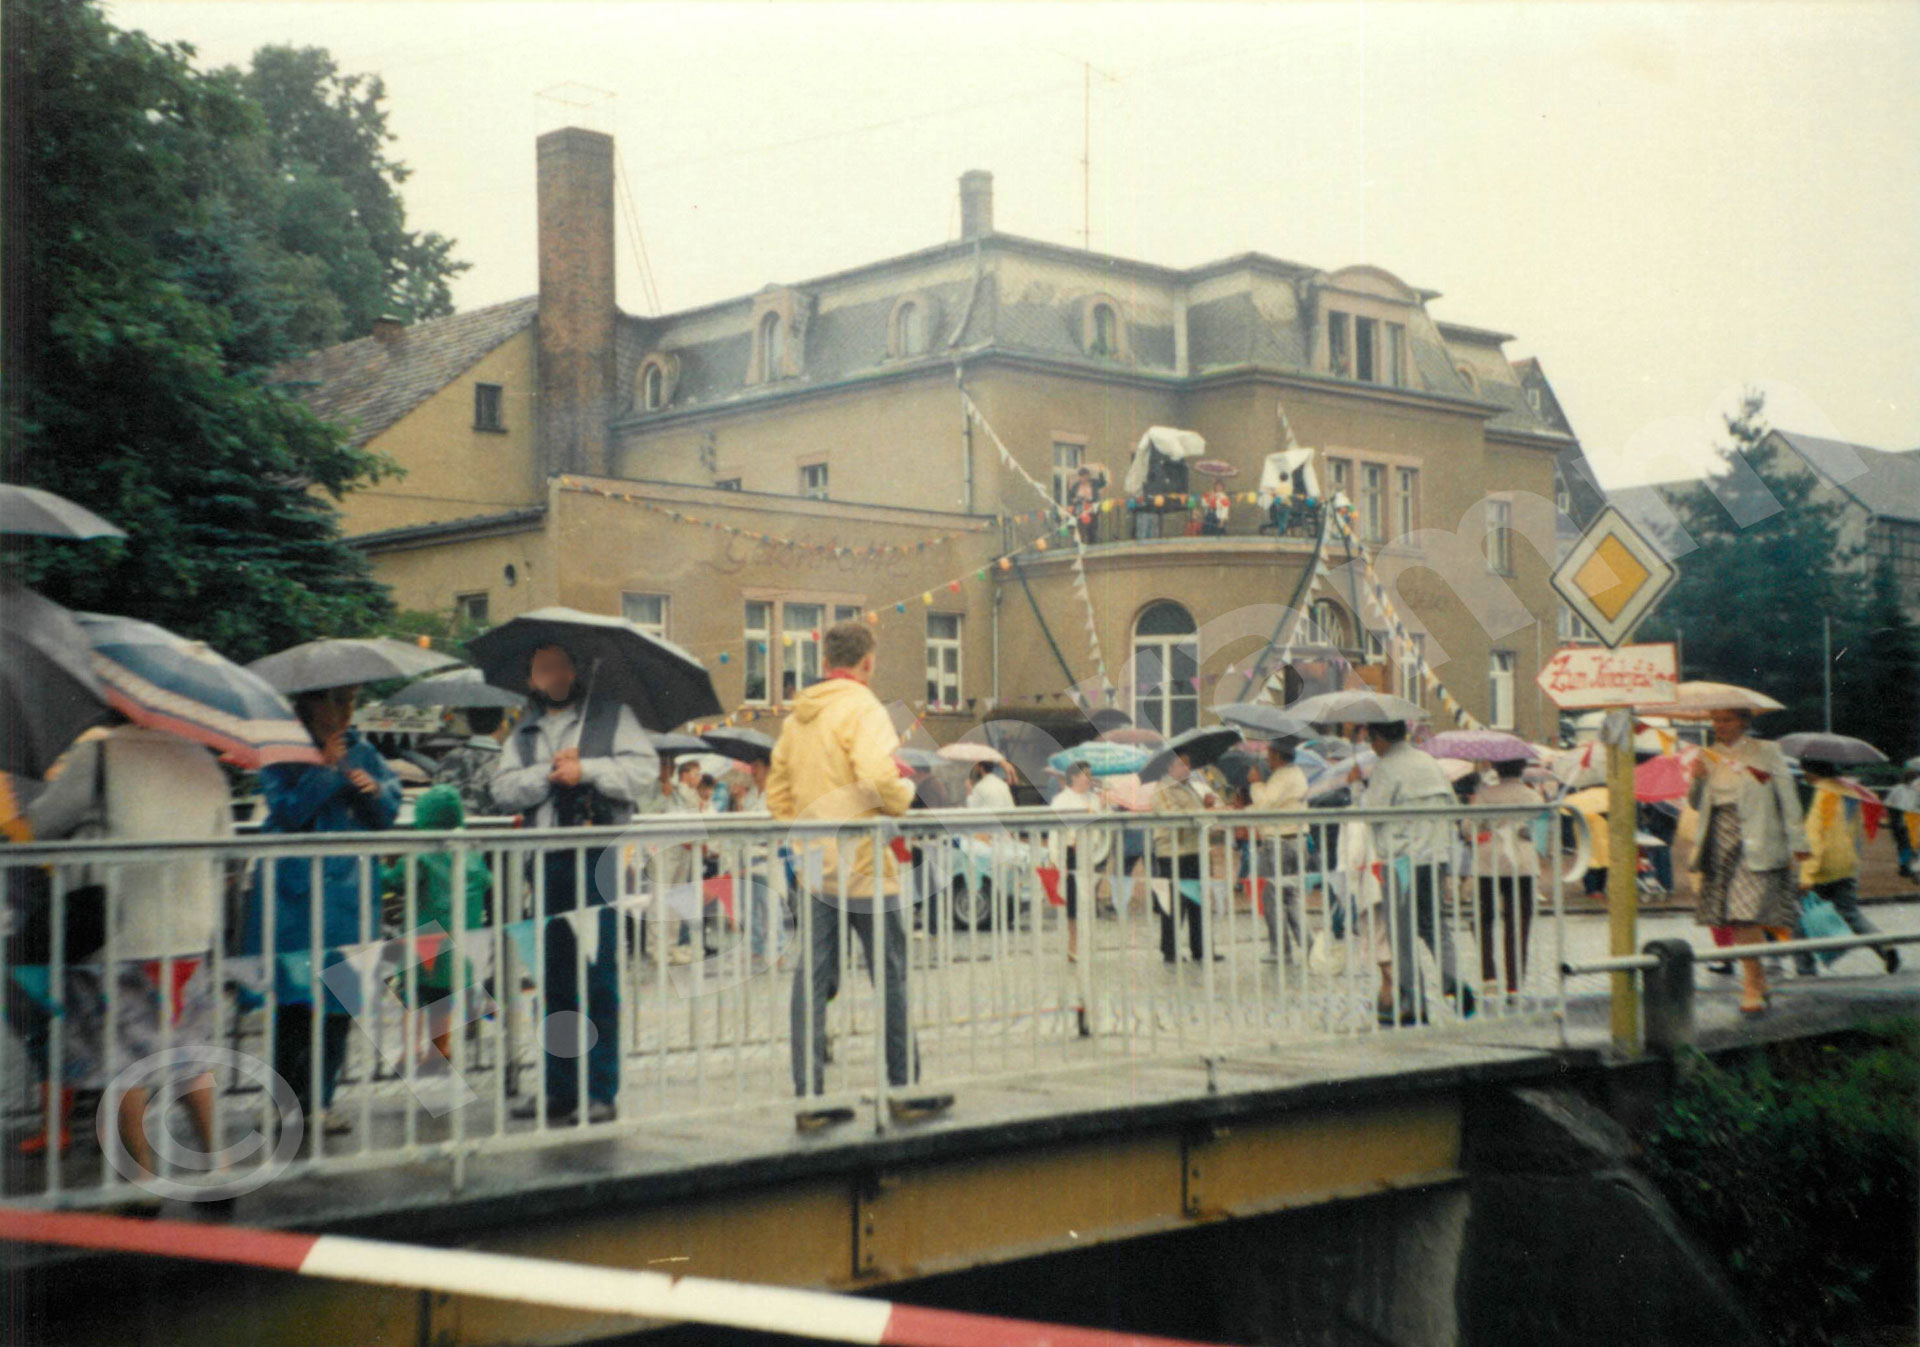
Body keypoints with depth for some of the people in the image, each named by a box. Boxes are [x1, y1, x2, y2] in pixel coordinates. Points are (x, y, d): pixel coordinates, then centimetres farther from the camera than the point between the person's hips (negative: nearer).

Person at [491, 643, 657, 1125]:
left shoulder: (612, 715, 8)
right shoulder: (527, 732, 18)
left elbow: (644, 769, -3)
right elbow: (504, 788, 5)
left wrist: (586, 770, -11)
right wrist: (549, 772, -9)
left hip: (597, 856, -4)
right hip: (547, 860, 4)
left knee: (598, 973, -7)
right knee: (554, 977, 8)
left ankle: (602, 1091, -4)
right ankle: (558, 1089, 15)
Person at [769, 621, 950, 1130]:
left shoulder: (798, 715, 13)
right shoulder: (861, 707, -12)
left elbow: (777, 791, 17)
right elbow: (877, 776, -26)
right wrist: (904, 796, -6)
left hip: (815, 865, 7)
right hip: (862, 864, -7)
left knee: (813, 977, 6)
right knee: (890, 974, 5)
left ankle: (809, 1097, 7)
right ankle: (905, 1091, 13)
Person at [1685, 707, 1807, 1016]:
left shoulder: (1766, 752, 1)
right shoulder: (1710, 757, 13)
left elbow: (1788, 798, 2)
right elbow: (1696, 803, 17)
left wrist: (1797, 842, -1)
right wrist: (1697, 780, -4)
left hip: (1753, 845, -5)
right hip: (1718, 842, 5)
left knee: (1747, 915, -14)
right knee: (1734, 918, 4)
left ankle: (1752, 987, -9)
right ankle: (1757, 978, 18)